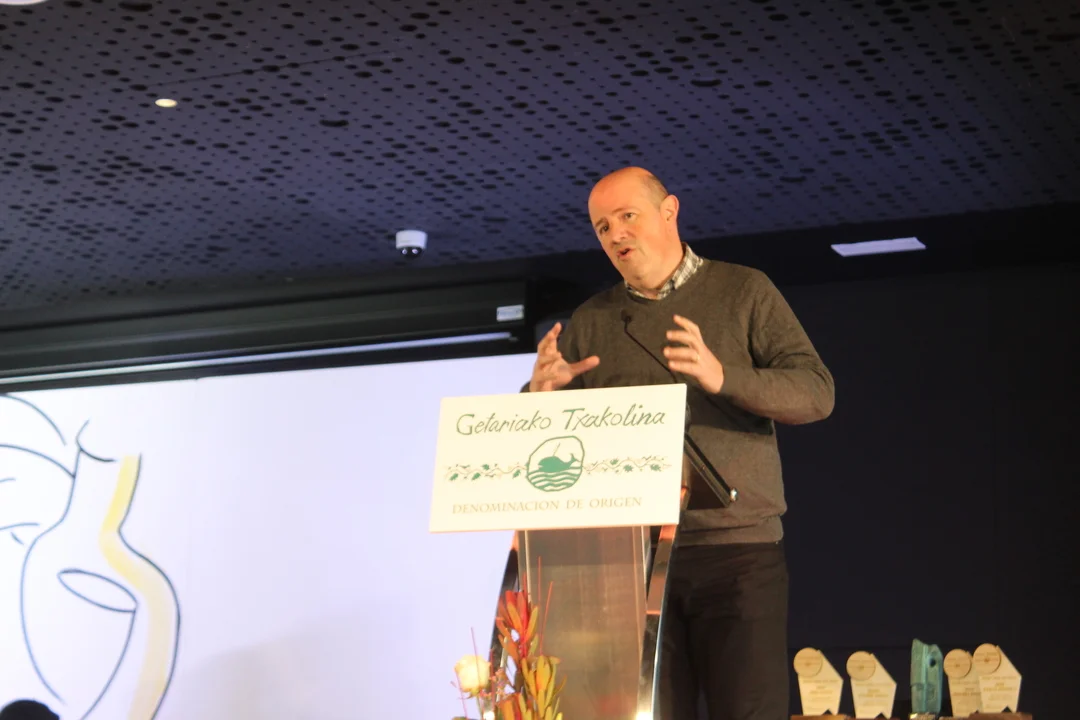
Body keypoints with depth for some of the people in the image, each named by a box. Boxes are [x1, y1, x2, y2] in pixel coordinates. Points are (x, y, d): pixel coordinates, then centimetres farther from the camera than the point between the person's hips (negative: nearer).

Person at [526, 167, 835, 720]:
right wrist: (540, 393, -10)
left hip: (738, 550, -2)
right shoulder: (590, 323, 15)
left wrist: (723, 377, -21)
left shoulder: (744, 293, 7)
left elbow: (816, 393, -4)